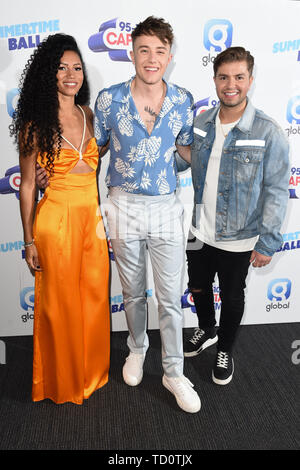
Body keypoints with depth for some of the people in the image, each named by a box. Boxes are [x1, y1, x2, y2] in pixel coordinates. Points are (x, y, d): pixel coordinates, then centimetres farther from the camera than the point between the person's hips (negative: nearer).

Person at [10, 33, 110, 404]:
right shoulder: (36, 123, -7)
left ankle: (91, 371, 38)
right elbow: (27, 185, -4)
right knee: (60, 303, 9)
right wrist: (29, 240, -5)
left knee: (95, 298, 14)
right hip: (56, 218, -5)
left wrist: (107, 218, 12)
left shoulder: (88, 114, 7)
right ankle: (62, 382, 32)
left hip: (93, 217, 5)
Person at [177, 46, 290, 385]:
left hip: (238, 239, -4)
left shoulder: (268, 134, -16)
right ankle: (206, 330, 54)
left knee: (231, 297, 16)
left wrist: (267, 243, -13)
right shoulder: (200, 123, -2)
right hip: (200, 231, 4)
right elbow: (179, 160, 13)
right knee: (198, 287, 22)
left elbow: (276, 192, -13)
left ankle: (225, 350, 44)